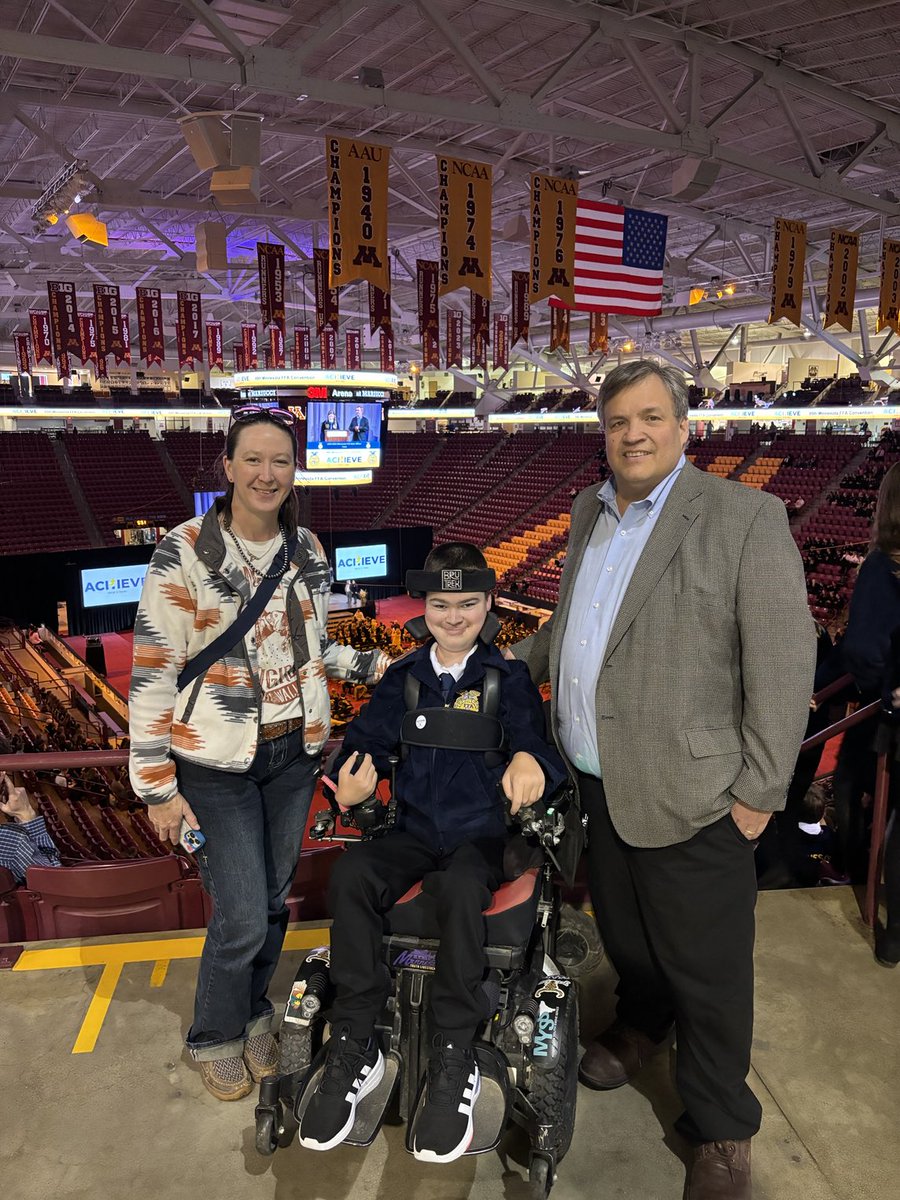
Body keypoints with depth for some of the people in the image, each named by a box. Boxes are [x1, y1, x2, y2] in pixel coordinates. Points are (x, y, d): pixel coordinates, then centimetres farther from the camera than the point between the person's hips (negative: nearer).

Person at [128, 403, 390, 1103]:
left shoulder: (308, 550, 2)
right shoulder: (184, 553, -13)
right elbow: (152, 671, -11)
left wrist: (375, 665, -2)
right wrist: (157, 785, -11)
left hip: (294, 754, 5)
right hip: (216, 764, -4)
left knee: (274, 900, 15)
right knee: (242, 917, -2)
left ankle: (255, 1016, 42)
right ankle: (216, 1037, 29)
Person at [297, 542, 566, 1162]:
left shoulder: (508, 677, 2)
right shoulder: (404, 676, 11)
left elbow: (535, 741, -11)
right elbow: (369, 735, 4)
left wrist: (530, 760, -38)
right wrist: (352, 778, -20)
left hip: (480, 835, -3)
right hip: (413, 832, 3)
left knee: (462, 889, -36)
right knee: (349, 875, -27)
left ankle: (454, 1064, -20)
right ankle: (355, 1051, -15)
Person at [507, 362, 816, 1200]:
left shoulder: (744, 516, -12)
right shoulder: (589, 512, 8)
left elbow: (784, 658, -13)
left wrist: (760, 788, -13)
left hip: (686, 790, -6)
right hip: (594, 778, 6)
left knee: (706, 967, 8)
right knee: (622, 930, 24)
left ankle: (720, 1131, 30)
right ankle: (641, 1024, 52)